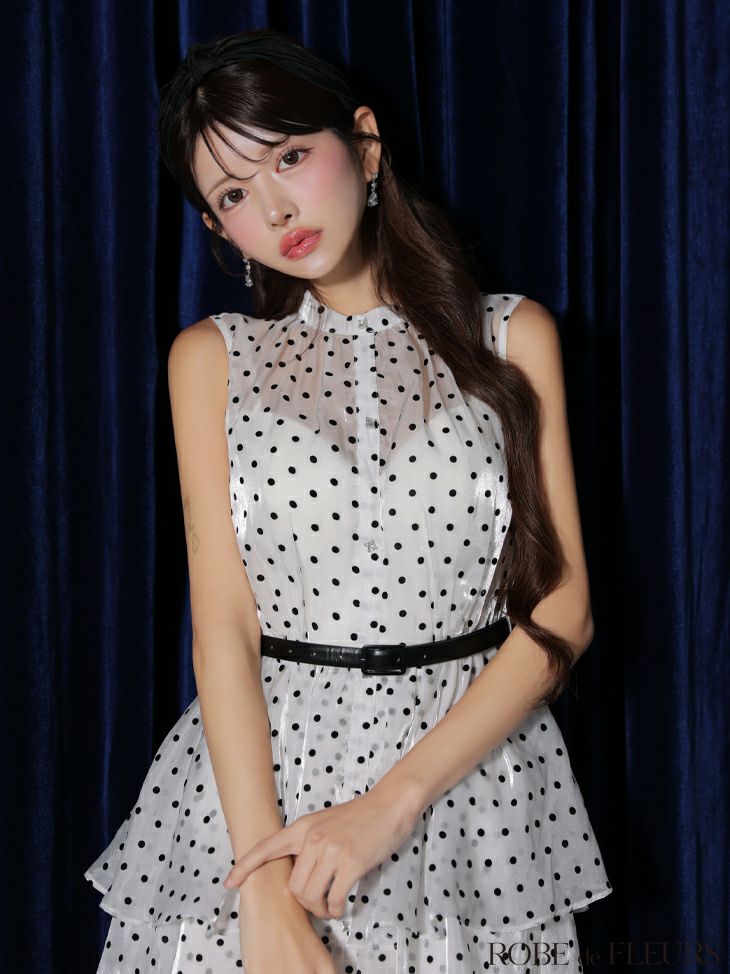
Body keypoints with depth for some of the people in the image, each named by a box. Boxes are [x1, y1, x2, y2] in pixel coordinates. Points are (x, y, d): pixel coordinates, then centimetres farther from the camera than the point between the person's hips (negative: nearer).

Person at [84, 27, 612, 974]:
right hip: (262, 763, 0)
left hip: (475, 762, 0)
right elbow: (224, 624, -5)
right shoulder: (212, 357, 4)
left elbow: (562, 609, -5)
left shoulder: (513, 335, 1)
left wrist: (390, 804, -15)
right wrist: (269, 894, -16)